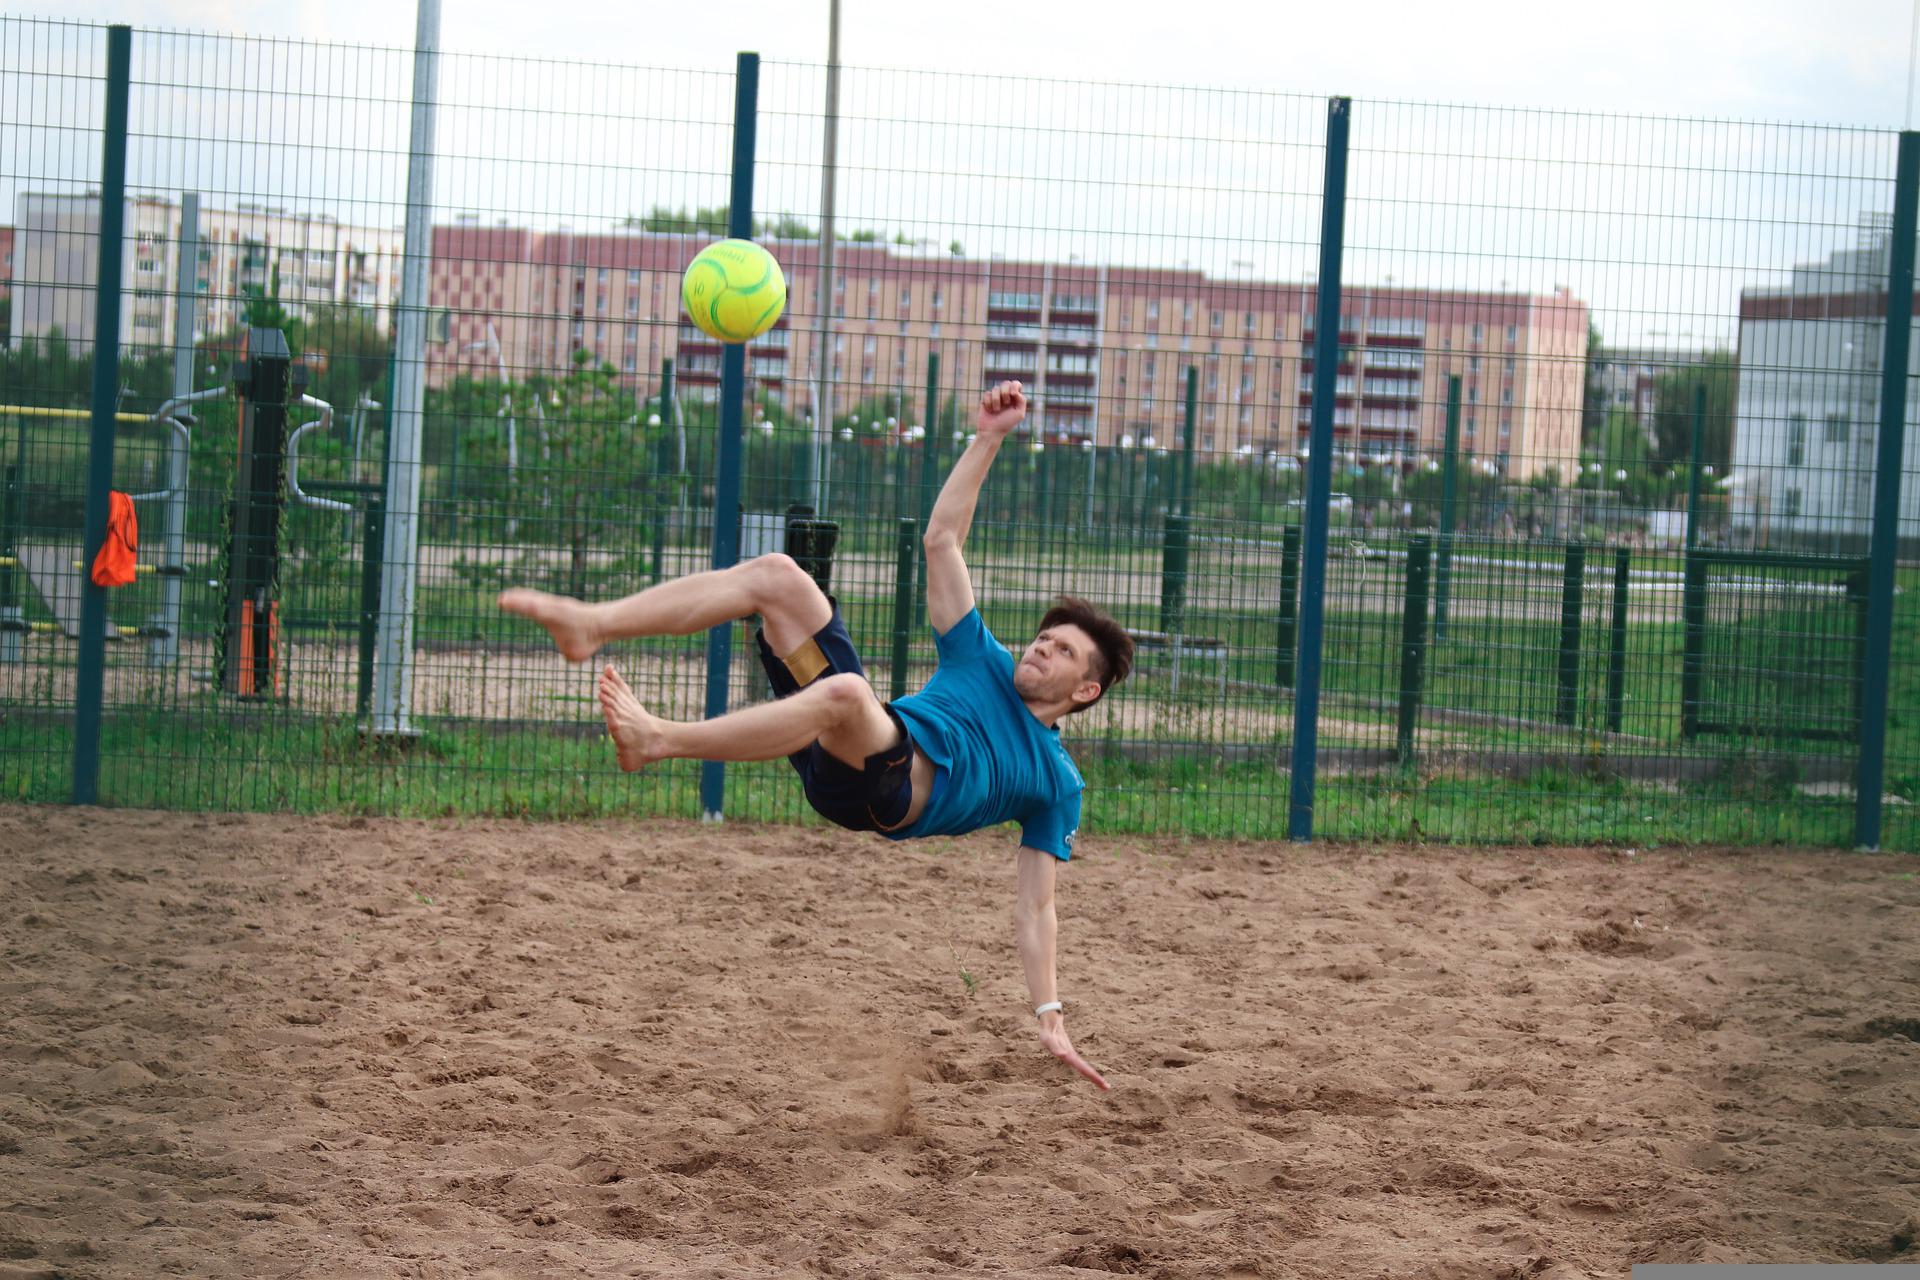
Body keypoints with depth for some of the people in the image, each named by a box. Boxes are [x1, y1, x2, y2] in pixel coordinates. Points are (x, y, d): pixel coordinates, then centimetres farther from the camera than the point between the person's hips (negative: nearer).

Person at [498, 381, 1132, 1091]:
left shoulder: (1058, 785, 19)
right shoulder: (986, 664, 29)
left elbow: (1034, 910, 15)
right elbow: (942, 539, 24)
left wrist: (1051, 1019, 3)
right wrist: (988, 439, 15)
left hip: (900, 791, -6)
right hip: (838, 755, 6)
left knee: (844, 694, -41)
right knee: (775, 575, -9)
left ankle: (658, 740, -42)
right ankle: (594, 624, -22)